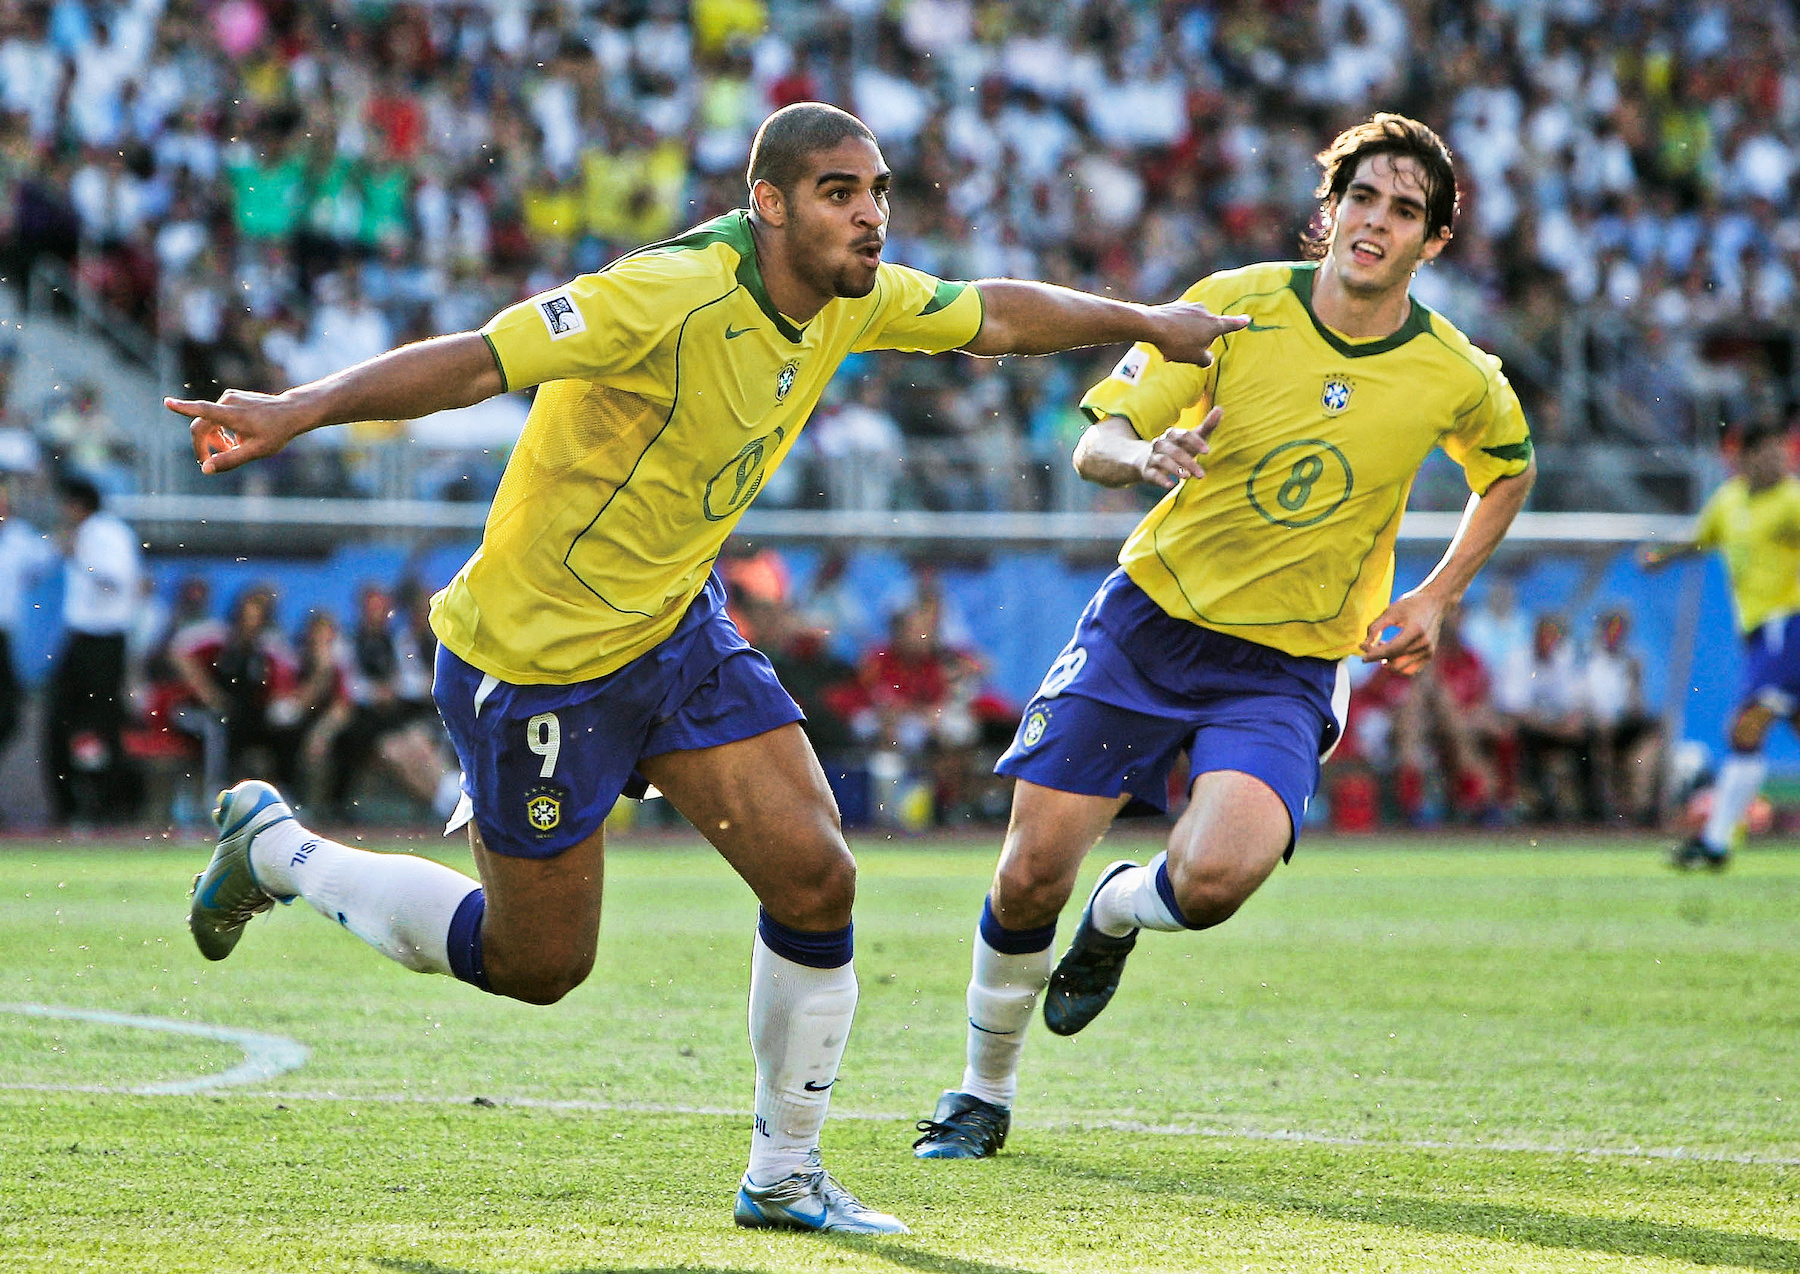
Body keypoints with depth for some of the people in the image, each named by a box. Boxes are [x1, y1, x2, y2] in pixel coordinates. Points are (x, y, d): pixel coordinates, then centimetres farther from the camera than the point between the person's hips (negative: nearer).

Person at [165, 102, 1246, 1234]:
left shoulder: (856, 300, -4)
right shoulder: (676, 297, -30)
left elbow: (992, 315, 15)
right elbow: (476, 361, -35)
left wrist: (1144, 321, 20)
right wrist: (296, 413, -45)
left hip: (675, 628, 7)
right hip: (535, 659, -7)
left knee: (815, 878, -6)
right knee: (540, 965, 6)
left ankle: (785, 1177, 11)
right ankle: (274, 848, 27)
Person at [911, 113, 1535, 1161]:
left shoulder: (1458, 380, -6)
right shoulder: (1234, 307, -9)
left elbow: (1508, 470, 17)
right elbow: (1096, 443, -8)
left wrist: (1435, 599, 7)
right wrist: (1144, 454, -31)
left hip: (1287, 669, 0)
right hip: (1151, 615, 1)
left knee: (1216, 879, -26)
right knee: (1032, 874, -4)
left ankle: (1119, 914, 13)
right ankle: (985, 1095, 23)